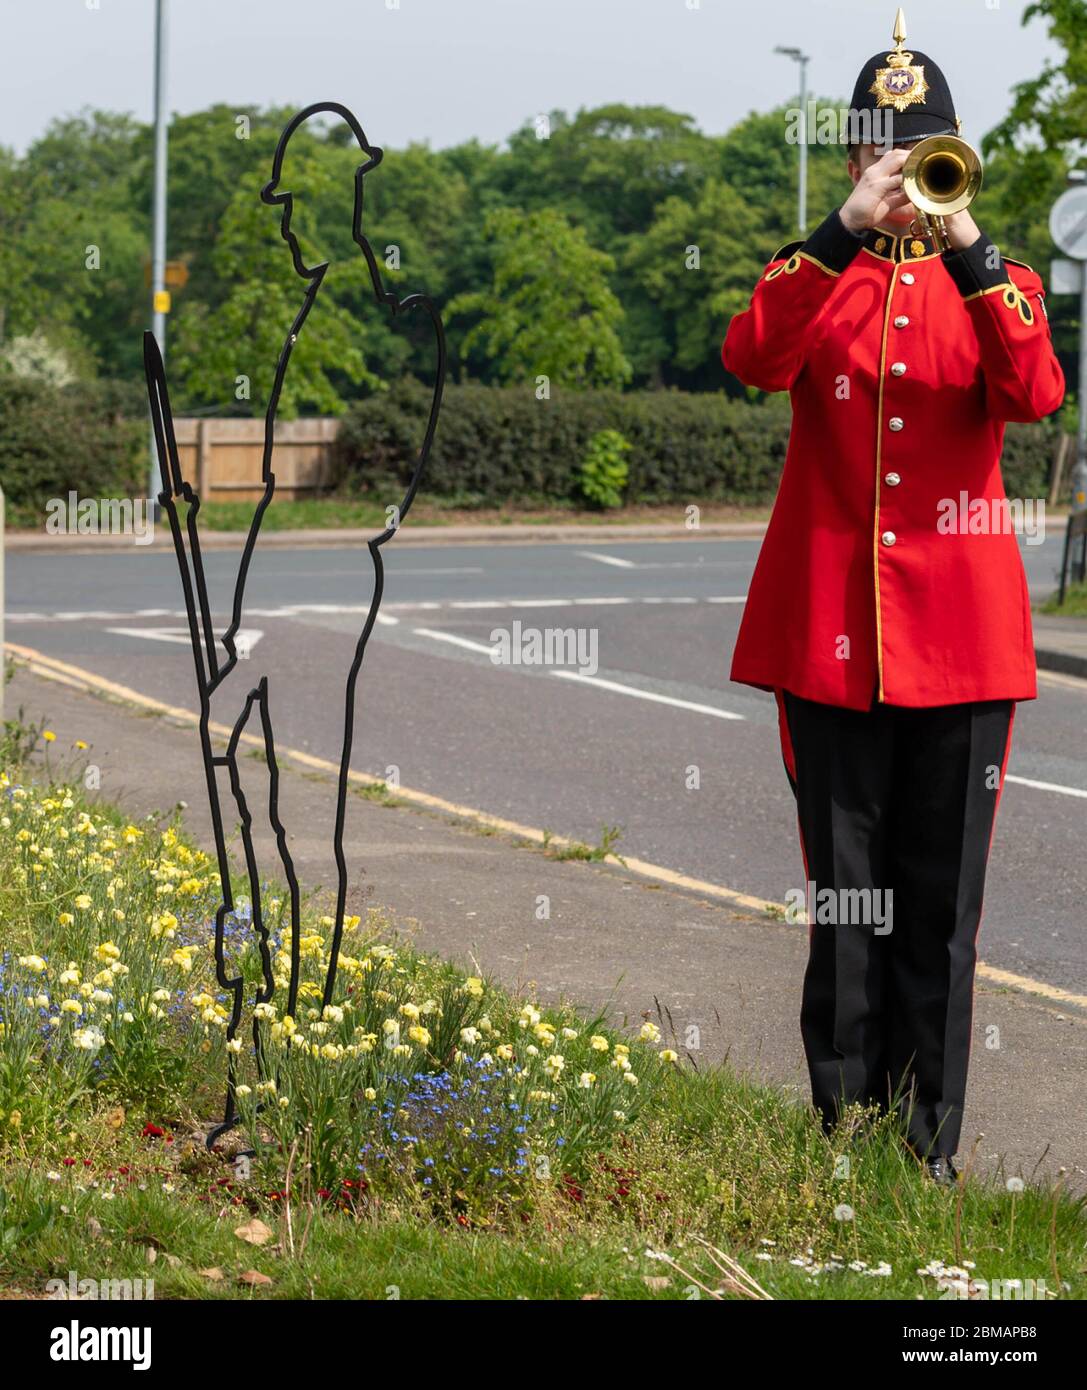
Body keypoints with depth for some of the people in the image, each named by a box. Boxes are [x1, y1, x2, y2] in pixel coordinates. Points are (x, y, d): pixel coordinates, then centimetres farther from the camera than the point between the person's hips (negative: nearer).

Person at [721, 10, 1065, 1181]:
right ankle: (843, 1124, 12)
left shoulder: (996, 282, 9)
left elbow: (1036, 398, -12)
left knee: (941, 903, 3)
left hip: (958, 630, 0)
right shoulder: (814, 276, 9)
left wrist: (970, 253, -20)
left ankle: (931, 1144, 10)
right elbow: (752, 360, -14)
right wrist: (847, 232, -21)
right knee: (844, 895, 4)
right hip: (831, 623, 0)